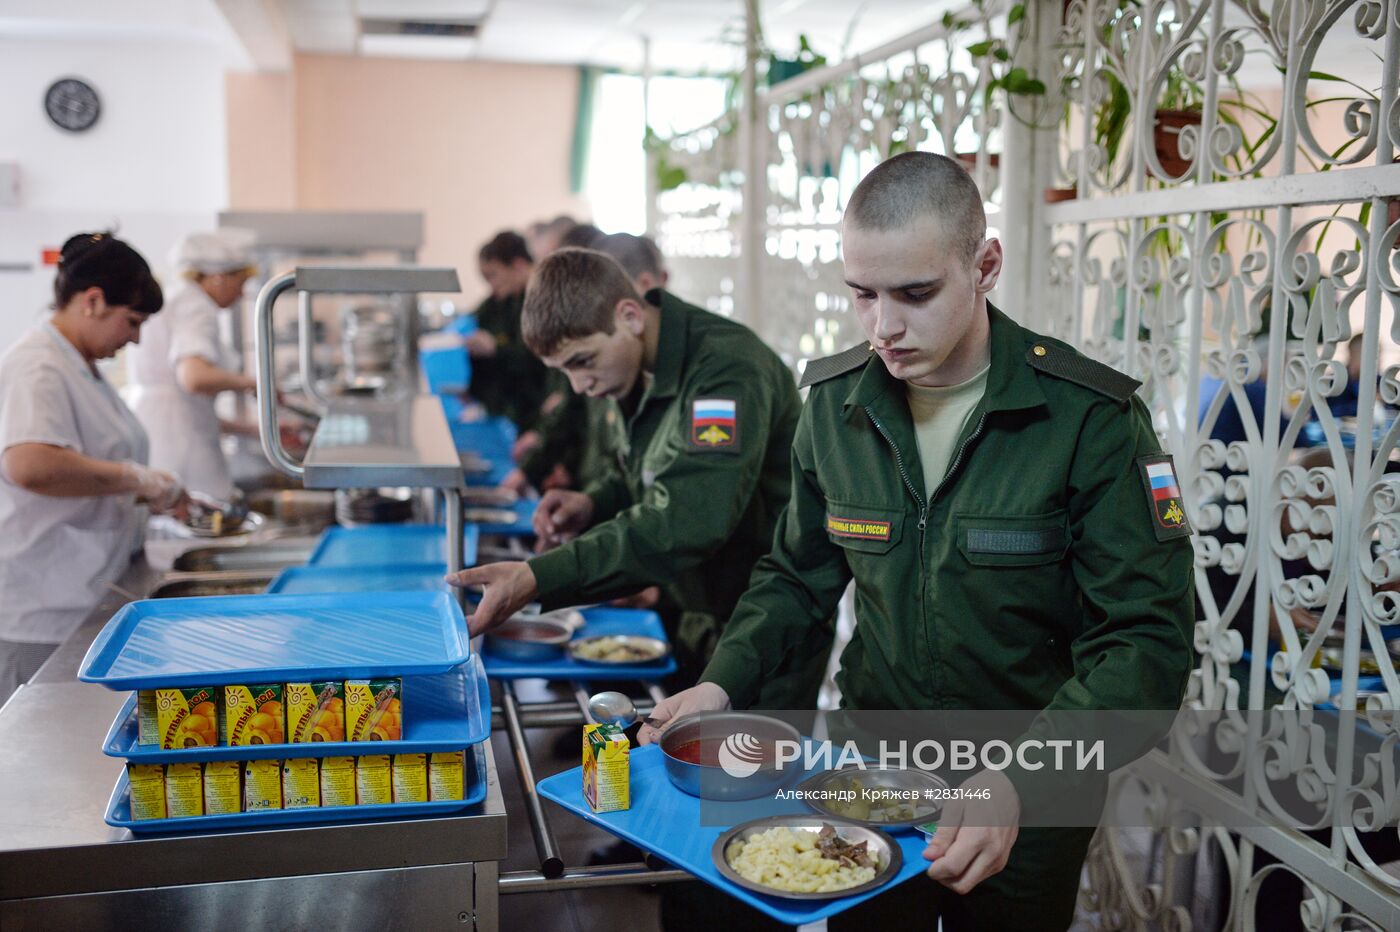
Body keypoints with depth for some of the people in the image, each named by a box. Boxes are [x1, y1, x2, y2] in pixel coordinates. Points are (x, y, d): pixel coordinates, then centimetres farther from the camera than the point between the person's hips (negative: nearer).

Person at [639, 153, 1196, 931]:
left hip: (1029, 806, -3)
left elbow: (1146, 646, -21)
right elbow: (798, 576, 7)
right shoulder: (835, 403, -6)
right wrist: (724, 683, -10)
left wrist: (1022, 780, -34)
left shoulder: (1091, 420, -19)